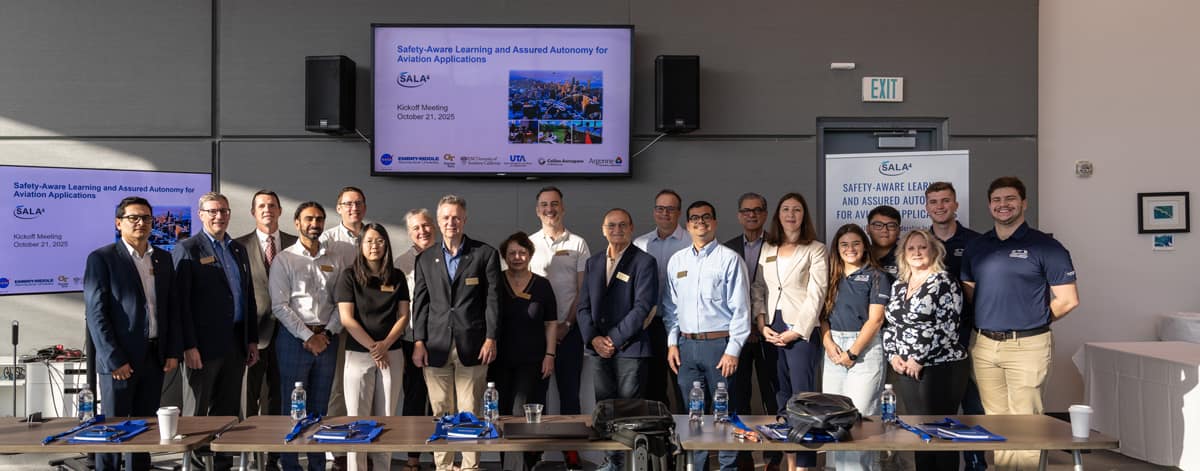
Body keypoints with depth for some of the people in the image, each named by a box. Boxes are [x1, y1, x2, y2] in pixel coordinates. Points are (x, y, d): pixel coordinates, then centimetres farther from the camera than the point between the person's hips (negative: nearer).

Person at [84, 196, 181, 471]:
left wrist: (173, 351, 4)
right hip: (119, 360, -5)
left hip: (155, 357, 5)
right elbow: (95, 313, -10)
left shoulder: (163, 259, 10)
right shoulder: (101, 259, -6)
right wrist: (114, 359, -14)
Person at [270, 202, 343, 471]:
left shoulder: (334, 260, 10)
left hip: (326, 338, 3)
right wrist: (308, 336, -12)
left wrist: (328, 333, -7)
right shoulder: (284, 259, 0)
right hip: (294, 338, -3)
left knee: (320, 407, 11)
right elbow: (280, 306, -7)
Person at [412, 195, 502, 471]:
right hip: (436, 346, 3)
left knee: (469, 413, 0)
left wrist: (491, 339, -6)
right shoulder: (425, 259, 13)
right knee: (440, 414, 6)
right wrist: (418, 342, 3)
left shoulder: (485, 254, 4)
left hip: (472, 346, -2)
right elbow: (420, 303, 11)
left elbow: (493, 299, 1)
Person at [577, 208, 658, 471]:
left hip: (630, 349, -5)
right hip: (599, 350, 6)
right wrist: (593, 339, -4)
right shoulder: (593, 263, 15)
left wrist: (614, 339, -13)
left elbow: (643, 307, -11)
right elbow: (584, 306, 12)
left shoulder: (644, 262, -3)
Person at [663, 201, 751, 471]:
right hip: (686, 346, 4)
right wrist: (672, 343, 6)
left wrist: (733, 350, -11)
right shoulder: (677, 260, 11)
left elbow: (740, 308, -6)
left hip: (719, 344, -4)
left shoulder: (729, 259, -4)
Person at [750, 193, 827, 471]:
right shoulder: (767, 248, 14)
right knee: (781, 396, 8)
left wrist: (796, 331, -13)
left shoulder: (815, 250, 0)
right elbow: (758, 289, 12)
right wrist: (762, 325, -1)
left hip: (802, 330, -5)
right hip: (771, 330, 5)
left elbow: (815, 295, -7)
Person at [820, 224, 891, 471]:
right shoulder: (832, 277, 15)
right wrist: (828, 343, -6)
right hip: (834, 350, 5)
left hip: (865, 349, -5)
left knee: (860, 414, -9)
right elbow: (823, 314, 12)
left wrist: (852, 352, -12)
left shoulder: (876, 276, 0)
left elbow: (875, 319, -7)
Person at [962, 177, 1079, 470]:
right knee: (995, 421, 12)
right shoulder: (976, 247, 10)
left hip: (1027, 346, -5)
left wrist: (1034, 322, 4)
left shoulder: (1045, 247, -3)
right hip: (984, 345, 5)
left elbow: (1068, 300, -3)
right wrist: (989, 319, 9)